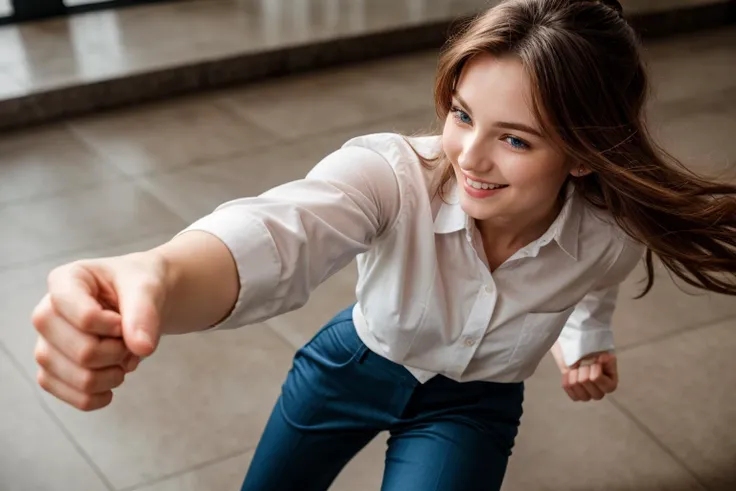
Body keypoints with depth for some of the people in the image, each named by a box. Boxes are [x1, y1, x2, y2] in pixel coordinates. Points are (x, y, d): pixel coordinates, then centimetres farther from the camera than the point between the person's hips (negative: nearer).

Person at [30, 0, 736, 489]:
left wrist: (583, 347, -11)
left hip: (471, 406, 1)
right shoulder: (392, 174, -37)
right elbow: (283, 229, -64)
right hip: (356, 363, 0)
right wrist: (160, 276, -81)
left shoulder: (611, 239, -27)